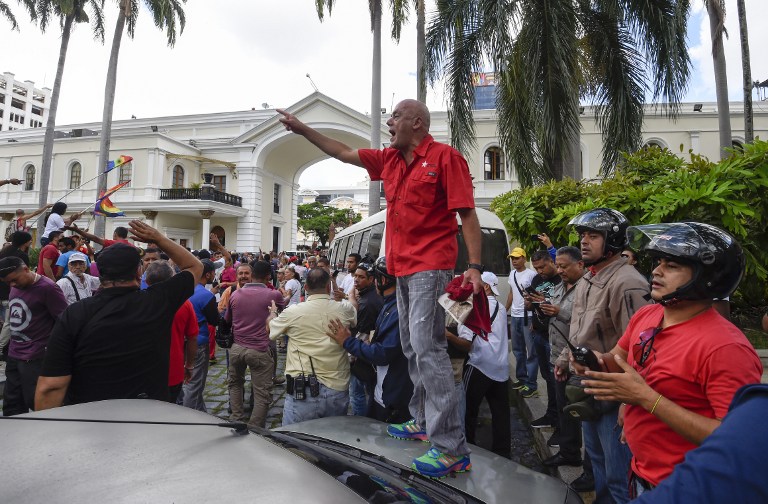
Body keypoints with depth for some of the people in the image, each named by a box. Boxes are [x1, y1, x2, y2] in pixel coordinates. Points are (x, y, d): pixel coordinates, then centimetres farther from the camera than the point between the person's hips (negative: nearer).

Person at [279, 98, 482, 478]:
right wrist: (302, 129, 25)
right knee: (412, 348, 12)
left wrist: (475, 266, -18)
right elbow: (343, 153, 25)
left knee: (426, 347, -15)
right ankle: (423, 421, 26)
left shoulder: (445, 157, -6)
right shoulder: (389, 159, 16)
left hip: (430, 267, -8)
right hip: (403, 268, 8)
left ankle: (452, 449, -9)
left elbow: (467, 214, -11)